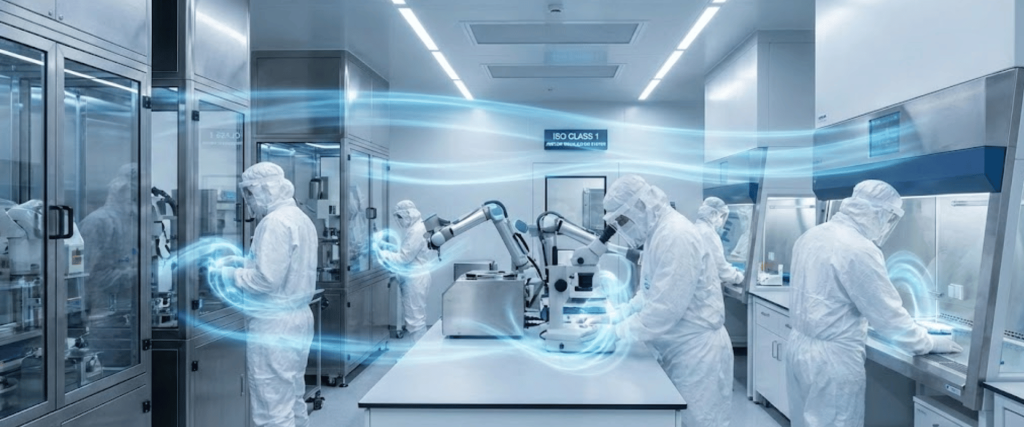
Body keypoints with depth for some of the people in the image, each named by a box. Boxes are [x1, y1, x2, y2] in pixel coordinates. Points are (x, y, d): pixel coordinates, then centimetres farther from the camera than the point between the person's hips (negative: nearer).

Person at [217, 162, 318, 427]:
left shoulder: (274, 221, -16)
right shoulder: (301, 218, 13)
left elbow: (266, 279, -22)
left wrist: (232, 274, -7)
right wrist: (244, 268, 11)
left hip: (274, 324, -10)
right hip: (298, 316, 10)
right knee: (293, 401, 17)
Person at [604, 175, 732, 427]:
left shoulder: (675, 236, -22)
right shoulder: (658, 233, 10)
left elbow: (664, 310, -26)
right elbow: (649, 295, 18)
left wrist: (617, 332, -15)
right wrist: (614, 317, 6)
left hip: (697, 351, -10)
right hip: (681, 350, 10)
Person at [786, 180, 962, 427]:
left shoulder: (811, 236, 5)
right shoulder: (859, 249, -21)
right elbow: (888, 314, -15)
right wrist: (929, 343, 1)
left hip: (800, 346, 8)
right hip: (832, 359, -8)